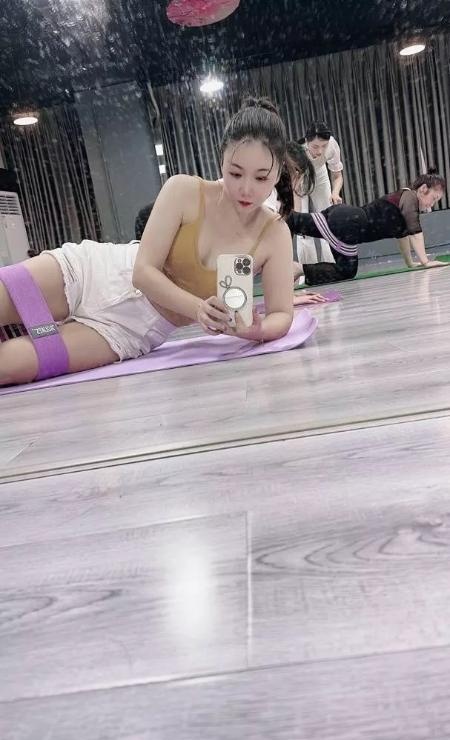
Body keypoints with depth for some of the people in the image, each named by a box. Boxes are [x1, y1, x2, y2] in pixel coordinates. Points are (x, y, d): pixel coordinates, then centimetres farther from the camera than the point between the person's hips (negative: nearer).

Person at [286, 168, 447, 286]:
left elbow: (402, 233, 29)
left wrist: (410, 262, 27)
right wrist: (425, 262, -14)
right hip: (346, 223, -9)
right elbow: (415, 232, -15)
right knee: (346, 271, -4)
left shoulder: (404, 198, 21)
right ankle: (301, 269, -12)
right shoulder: (409, 196, -7)